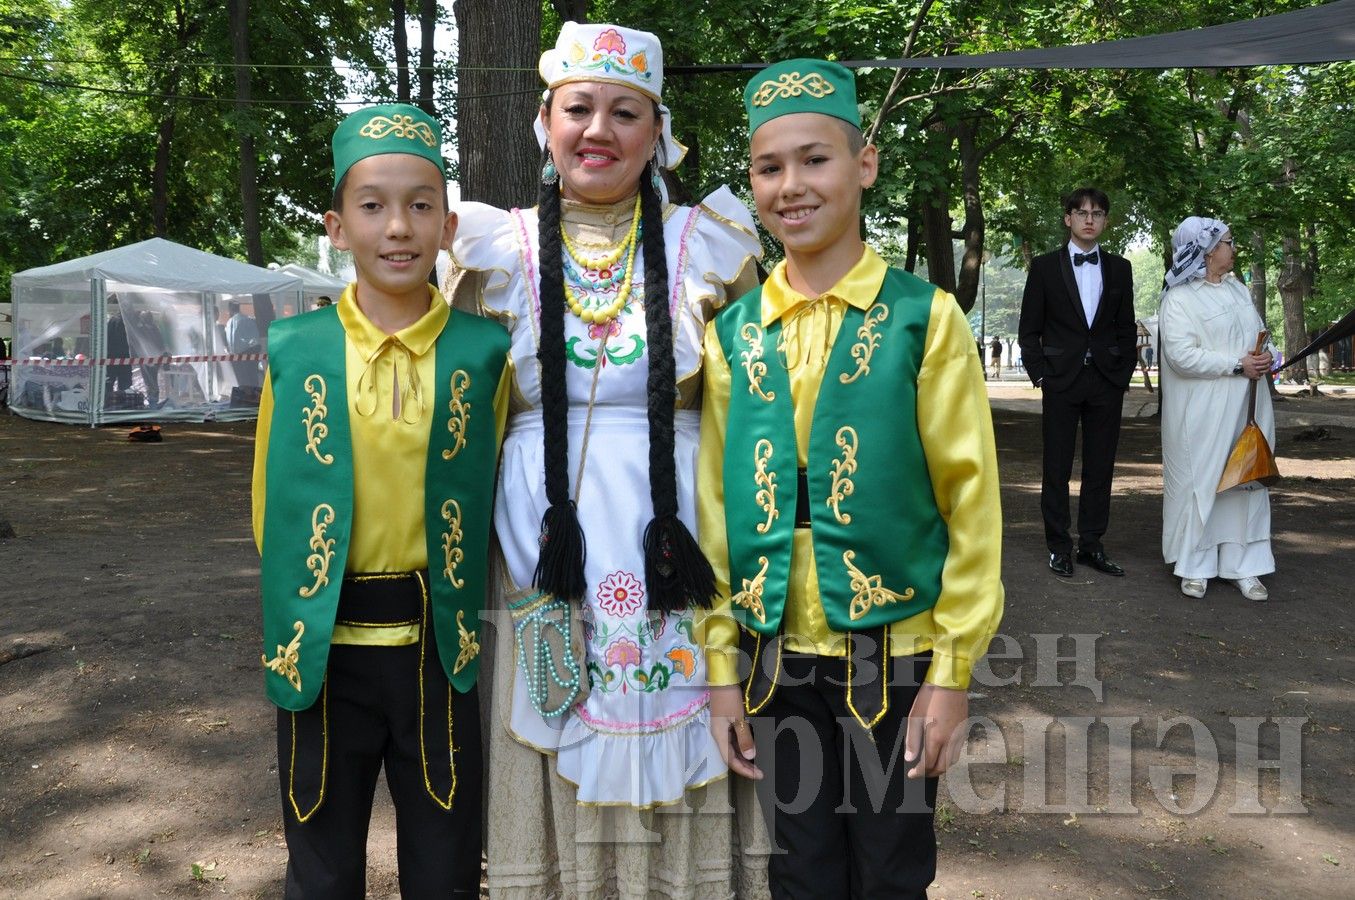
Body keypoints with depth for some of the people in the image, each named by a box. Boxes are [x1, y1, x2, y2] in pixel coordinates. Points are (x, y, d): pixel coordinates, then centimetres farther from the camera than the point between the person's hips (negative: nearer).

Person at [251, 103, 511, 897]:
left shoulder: (487, 352, -4)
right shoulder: (293, 351, -2)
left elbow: (491, 496, 5)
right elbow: (273, 504, 6)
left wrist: (460, 599, 3)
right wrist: (299, 616, 6)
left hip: (440, 649, 0)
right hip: (323, 652, 1)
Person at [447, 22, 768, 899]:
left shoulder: (704, 243, 3)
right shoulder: (503, 247, 4)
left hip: (675, 549, 0)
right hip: (542, 552, 1)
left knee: (674, 768, 8)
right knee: (557, 780, 10)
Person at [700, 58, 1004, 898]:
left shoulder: (925, 318, -8)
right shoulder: (733, 334, 1)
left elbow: (972, 506, -7)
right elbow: (717, 509, 3)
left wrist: (953, 670, -8)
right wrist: (722, 666, 2)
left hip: (895, 659, -2)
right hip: (777, 661, 3)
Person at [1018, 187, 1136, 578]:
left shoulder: (1119, 268, 10)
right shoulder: (1045, 267, 2)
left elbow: (1126, 328, 12)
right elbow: (1029, 330, 2)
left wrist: (1123, 374, 3)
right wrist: (1039, 374, -5)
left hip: (1107, 381, 2)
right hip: (1061, 380, -2)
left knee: (1100, 467, 6)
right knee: (1057, 467, 2)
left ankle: (1091, 544, 15)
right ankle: (1059, 546, 11)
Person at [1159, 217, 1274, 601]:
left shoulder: (1237, 288, 13)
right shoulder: (1179, 299, -10)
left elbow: (1259, 332, 20)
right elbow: (1181, 355, -19)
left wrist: (1267, 355, -2)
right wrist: (1238, 364, -18)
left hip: (1247, 408, 7)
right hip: (1202, 414, -7)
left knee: (1247, 481, 7)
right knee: (1199, 482, -1)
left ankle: (1243, 565, 14)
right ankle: (1195, 567, 10)